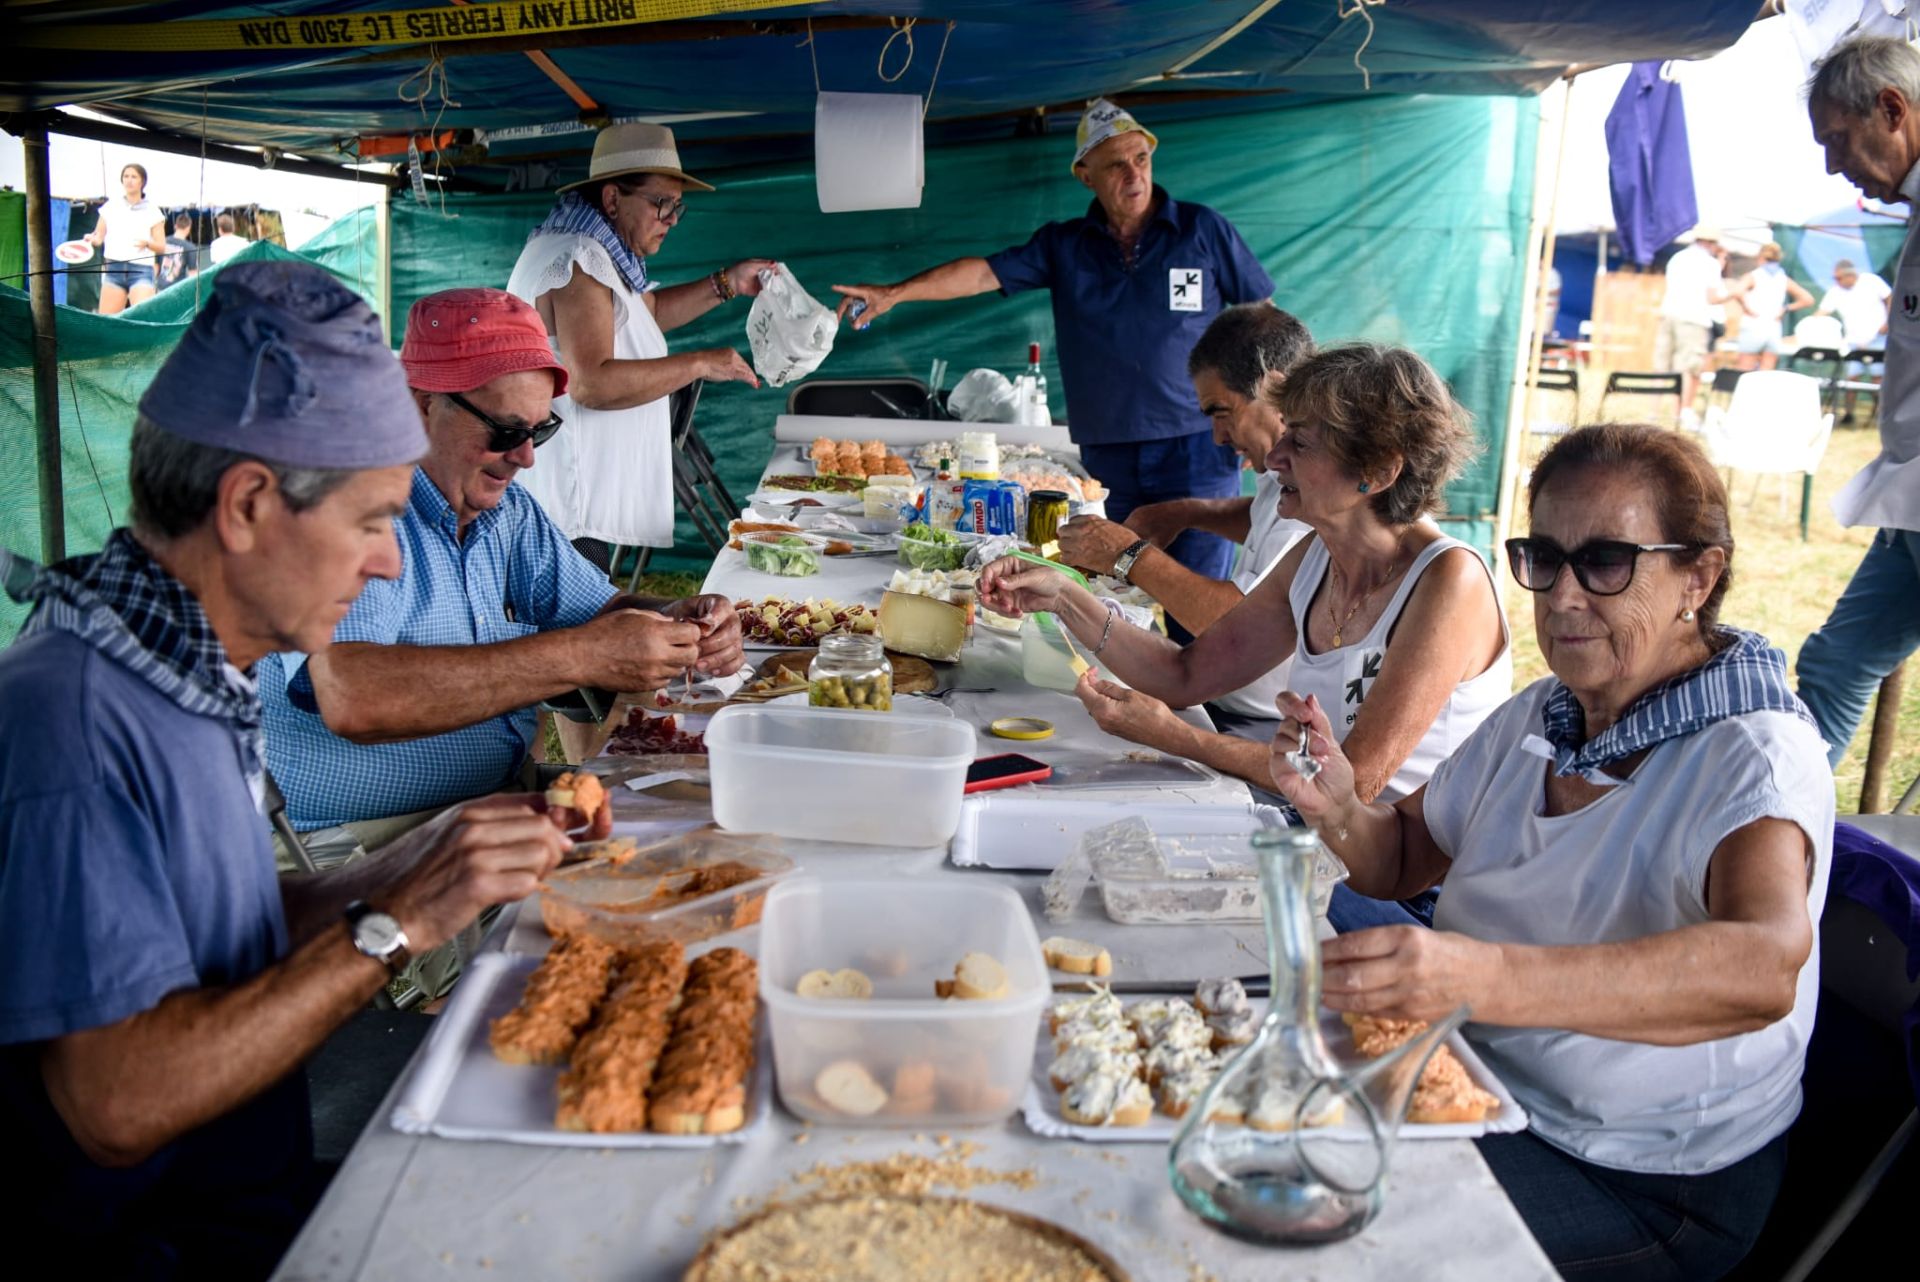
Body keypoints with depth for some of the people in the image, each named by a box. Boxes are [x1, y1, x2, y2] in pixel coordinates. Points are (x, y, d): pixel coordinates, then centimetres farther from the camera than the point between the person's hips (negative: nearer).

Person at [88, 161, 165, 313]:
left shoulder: (152, 211, 5)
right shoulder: (111, 205, 11)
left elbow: (162, 247, 3)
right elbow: (99, 236, 15)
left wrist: (147, 243, -17)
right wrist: (91, 238, -8)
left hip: (141, 271, -3)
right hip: (114, 268, 3)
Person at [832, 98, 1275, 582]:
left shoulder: (1202, 229, 3)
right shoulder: (1064, 246, 9)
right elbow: (984, 273, 0)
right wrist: (896, 292, -12)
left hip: (1197, 450, -2)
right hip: (1107, 456, 3)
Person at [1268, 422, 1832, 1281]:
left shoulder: (1755, 755, -19)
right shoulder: (1536, 719, 4)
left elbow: (1765, 968, -39)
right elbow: (1401, 860, 14)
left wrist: (1484, 977, -54)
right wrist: (1338, 810, -12)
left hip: (1643, 1180, -6)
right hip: (1477, 1082, 6)